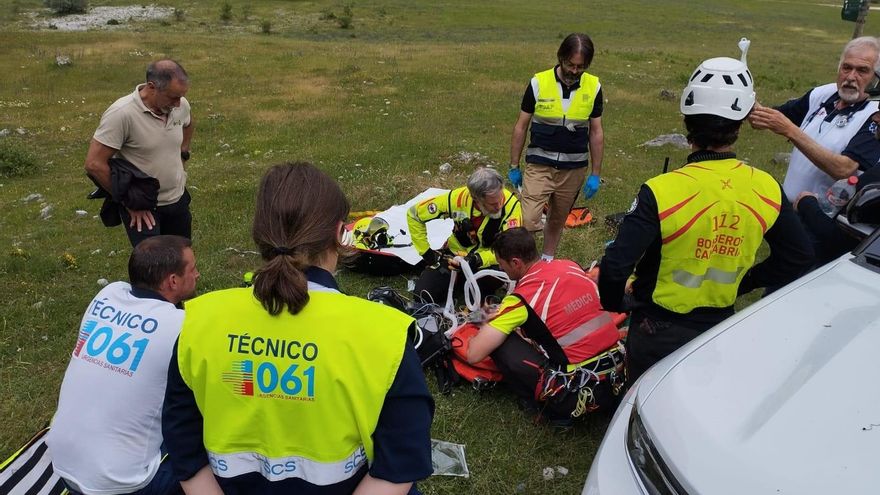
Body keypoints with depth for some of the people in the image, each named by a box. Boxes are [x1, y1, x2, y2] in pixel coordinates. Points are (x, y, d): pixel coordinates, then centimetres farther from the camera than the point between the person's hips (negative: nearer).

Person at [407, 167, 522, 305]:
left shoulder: (511, 204, -26)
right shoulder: (457, 198, -22)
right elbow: (414, 215, -9)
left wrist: (478, 260, -40)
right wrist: (427, 252, -9)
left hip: (488, 261, -2)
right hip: (455, 255, 2)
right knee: (421, 297, -13)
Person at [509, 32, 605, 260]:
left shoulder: (593, 87, -1)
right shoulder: (539, 82, -7)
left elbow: (596, 133, 6)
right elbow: (521, 127, 1)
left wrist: (595, 174, 5)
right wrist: (514, 167, 2)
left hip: (574, 168, 2)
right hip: (539, 165, -2)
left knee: (558, 220, 15)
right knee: (528, 221, -15)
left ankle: (547, 262, 36)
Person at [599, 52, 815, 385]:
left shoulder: (662, 191, -27)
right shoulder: (766, 189, -10)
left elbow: (616, 266, -29)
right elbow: (799, 256, 3)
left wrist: (613, 303, -8)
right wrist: (741, 283, 10)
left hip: (658, 331, -4)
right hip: (720, 330, 4)